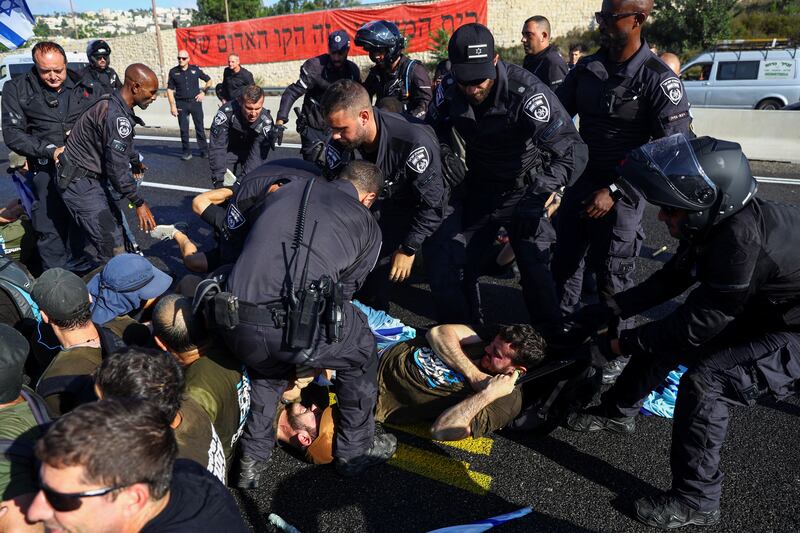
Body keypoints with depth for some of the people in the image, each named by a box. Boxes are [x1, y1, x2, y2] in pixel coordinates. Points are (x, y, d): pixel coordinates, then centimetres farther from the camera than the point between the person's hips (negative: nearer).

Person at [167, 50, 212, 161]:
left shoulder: (195, 69, 2)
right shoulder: (173, 72, 2)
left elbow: (209, 80, 13)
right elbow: (170, 89, 3)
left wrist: (203, 92, 1)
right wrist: (172, 105, -4)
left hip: (195, 102, 0)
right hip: (181, 104, 0)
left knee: (200, 127, 4)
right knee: (184, 129, 3)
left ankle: (204, 150, 13)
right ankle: (187, 152, 12)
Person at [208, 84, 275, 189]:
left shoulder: (265, 121, -30)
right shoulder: (227, 112, -34)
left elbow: (257, 155, -29)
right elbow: (217, 147, -34)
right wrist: (218, 180, -40)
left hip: (250, 151, 1)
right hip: (229, 149, -1)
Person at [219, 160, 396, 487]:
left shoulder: (283, 192, 23)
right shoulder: (368, 226, 16)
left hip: (235, 325, 5)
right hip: (298, 327, -4)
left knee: (268, 362, 38)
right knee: (361, 351, 27)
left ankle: (253, 460, 40)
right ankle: (356, 451, 38)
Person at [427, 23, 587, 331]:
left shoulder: (525, 91, -30)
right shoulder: (449, 89, -15)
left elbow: (572, 151, -37)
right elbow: (433, 135, 4)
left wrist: (538, 196, -47)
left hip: (524, 188, -4)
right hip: (479, 187, 5)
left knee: (534, 268, -10)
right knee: (459, 262, 7)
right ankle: (468, 328, 32)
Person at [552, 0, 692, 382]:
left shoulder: (657, 79, -12)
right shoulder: (586, 68, 4)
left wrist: (614, 191, -20)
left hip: (622, 191, -5)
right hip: (581, 180, 5)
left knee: (612, 277, 3)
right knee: (565, 263, 13)